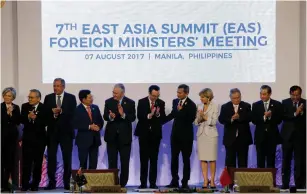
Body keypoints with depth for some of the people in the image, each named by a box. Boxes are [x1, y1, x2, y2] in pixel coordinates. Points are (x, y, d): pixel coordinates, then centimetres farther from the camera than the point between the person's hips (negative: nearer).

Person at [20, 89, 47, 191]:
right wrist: (28, 117, -24)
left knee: (38, 162, 5)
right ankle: (25, 184, 2)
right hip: (27, 138, 1)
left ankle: (35, 184, 13)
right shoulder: (25, 106, 3)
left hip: (39, 138, -1)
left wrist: (35, 118, -24)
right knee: (26, 162, -2)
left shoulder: (44, 108, -5)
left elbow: (45, 123, -12)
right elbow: (21, 120, -6)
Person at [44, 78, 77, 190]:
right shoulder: (48, 98, 6)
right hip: (52, 131, 1)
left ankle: (67, 182, 8)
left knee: (67, 158, 2)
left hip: (66, 131, -1)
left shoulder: (71, 98, 1)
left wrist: (61, 111, -21)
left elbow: (72, 113, -9)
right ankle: (51, 182, 3)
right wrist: (53, 113, -19)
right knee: (51, 157, 0)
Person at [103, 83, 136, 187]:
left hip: (124, 136, -1)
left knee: (125, 162, 4)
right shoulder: (108, 102, 2)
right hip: (112, 136, 1)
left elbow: (132, 118, -11)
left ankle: (122, 184, 13)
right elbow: (105, 116, -5)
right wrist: (110, 116, -27)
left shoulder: (130, 103, -3)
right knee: (112, 162, 4)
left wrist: (123, 114, -28)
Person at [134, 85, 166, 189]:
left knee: (154, 160, 2)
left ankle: (153, 183, 4)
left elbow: (163, 119, -2)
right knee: (144, 159, 3)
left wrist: (158, 114, -21)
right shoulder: (142, 102, -3)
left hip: (155, 134, 1)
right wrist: (149, 115, -27)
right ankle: (143, 183, 7)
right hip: (144, 133, -1)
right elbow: (139, 116, -12)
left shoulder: (161, 103, 1)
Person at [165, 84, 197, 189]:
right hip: (175, 133, 6)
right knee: (174, 158, 7)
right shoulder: (175, 101, 4)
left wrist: (181, 110, -23)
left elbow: (191, 119, -21)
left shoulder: (191, 105, -14)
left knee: (186, 159, 3)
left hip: (186, 135, -6)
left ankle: (185, 182, 8)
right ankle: (174, 181, 13)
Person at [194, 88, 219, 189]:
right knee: (202, 159, 0)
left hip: (211, 134, -4)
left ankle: (212, 180, 4)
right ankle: (205, 180, 5)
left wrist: (205, 117, -19)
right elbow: (196, 122, 10)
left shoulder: (214, 106, -2)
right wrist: (199, 118, -10)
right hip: (201, 134, 4)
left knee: (212, 159, -2)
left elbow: (214, 121, -7)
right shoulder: (199, 106, 10)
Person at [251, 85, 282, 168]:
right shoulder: (256, 105, 5)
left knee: (271, 159, 2)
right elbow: (254, 120, -3)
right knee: (260, 160, 1)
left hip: (272, 136, -1)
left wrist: (270, 116, -20)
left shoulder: (277, 105, 2)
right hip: (260, 136, 1)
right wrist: (264, 117, -18)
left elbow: (279, 120, -4)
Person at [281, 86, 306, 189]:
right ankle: (285, 184, 11)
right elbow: (284, 116, -9)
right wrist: (295, 114, -20)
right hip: (288, 135, 1)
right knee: (286, 160, 5)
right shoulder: (285, 103, 4)